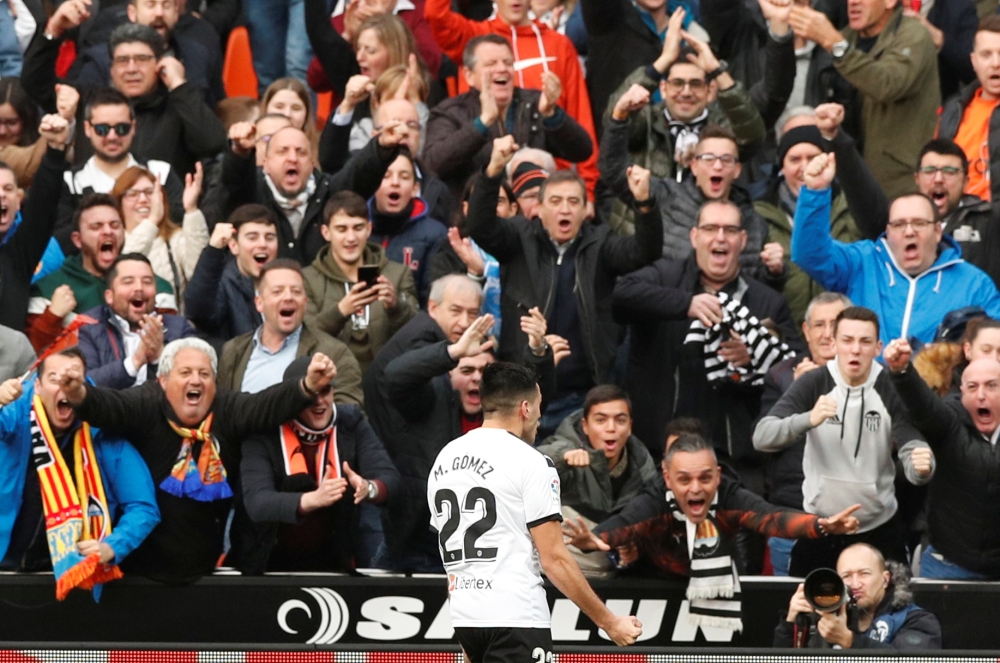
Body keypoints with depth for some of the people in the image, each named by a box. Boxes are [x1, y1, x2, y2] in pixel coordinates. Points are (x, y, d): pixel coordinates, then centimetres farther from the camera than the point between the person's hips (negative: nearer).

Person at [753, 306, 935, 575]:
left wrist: (922, 466, -42)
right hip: (817, 525, 0)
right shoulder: (812, 384, -9)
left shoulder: (892, 390, -9)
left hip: (879, 529, 0)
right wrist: (808, 419, -37)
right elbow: (761, 437, -19)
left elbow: (913, 450, -18)